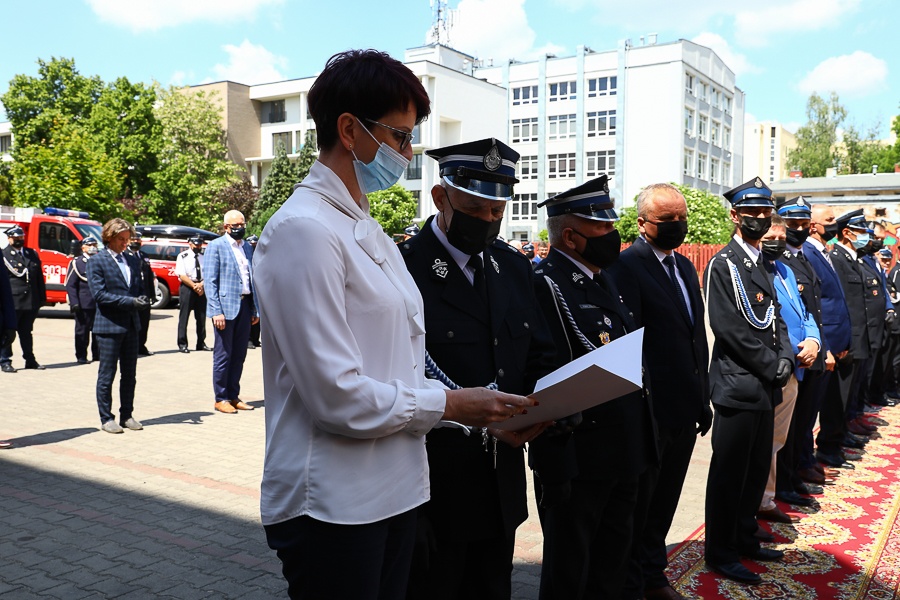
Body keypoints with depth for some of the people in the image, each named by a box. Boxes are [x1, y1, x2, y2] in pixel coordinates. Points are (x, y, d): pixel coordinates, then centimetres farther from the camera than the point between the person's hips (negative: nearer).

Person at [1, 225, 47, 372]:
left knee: (26, 332, 14)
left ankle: (30, 360, 21)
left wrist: (41, 298, 8)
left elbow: (39, 277, 13)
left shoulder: (32, 254, 15)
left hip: (31, 301, 4)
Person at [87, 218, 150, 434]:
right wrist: (131, 301, -19)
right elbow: (99, 294, -12)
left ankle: (127, 415, 20)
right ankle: (106, 418, 12)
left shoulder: (133, 260, 14)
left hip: (132, 325, 6)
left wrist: (143, 301, -5)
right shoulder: (97, 261, -4)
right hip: (109, 325, -6)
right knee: (107, 375, 2)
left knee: (129, 374, 10)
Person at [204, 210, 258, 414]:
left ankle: (233, 396, 20)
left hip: (245, 305, 6)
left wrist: (255, 309, 12)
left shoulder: (247, 247, 15)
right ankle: (220, 399, 10)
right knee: (223, 355, 0)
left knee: (239, 355, 10)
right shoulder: (216, 246, -3)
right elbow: (210, 281, -8)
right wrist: (216, 311, -16)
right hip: (226, 306, -6)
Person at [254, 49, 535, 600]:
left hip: (393, 488, 8)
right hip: (333, 506, -8)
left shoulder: (370, 232, 13)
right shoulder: (304, 230, -16)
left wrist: (486, 413, 0)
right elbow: (339, 397, -21)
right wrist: (447, 404, -10)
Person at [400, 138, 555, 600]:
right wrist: (476, 419, -20)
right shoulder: (404, 270, -15)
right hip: (434, 490, -6)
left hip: (503, 488, 6)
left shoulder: (514, 268, 8)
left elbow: (539, 357, 12)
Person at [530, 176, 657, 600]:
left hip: (623, 453, 9)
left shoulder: (603, 279, 13)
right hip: (579, 461, -9)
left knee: (614, 563, 22)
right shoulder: (545, 284, -17)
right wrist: (554, 468, -24)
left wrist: (642, 444, 16)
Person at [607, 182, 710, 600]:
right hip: (650, 409, -8)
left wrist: (702, 398, 14)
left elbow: (697, 336, 16)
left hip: (685, 409, 8)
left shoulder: (685, 267, 13)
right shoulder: (626, 266, -14)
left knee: (665, 501, 20)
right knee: (638, 503, 8)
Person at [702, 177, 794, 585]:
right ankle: (721, 554, 14)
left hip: (765, 385, 8)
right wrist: (772, 367, -13)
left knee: (757, 468, 17)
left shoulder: (765, 263, 15)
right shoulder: (723, 264, -11)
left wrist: (785, 358, -2)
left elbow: (775, 317, 15)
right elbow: (731, 328, -18)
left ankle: (745, 539, 33)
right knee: (730, 473, 1)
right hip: (738, 384, -8)